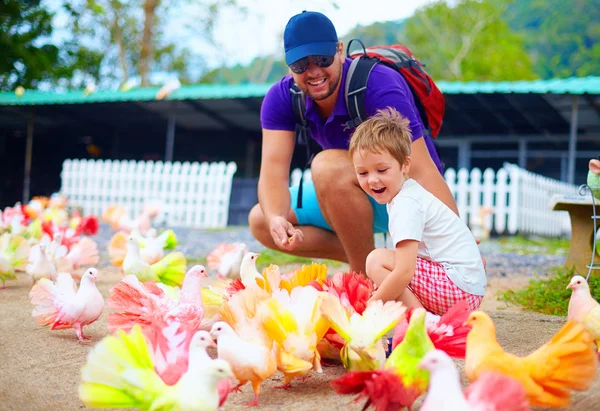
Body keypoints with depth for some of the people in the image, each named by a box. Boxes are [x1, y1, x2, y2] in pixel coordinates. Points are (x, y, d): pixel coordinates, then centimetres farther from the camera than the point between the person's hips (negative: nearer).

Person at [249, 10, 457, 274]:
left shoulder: (379, 87, -28)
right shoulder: (281, 98, -11)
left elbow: (422, 171, -33)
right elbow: (273, 169, -21)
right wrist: (276, 219, -43)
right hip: (357, 193, 7)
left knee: (328, 166, -34)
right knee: (260, 222, -3)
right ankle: (367, 258, 0)